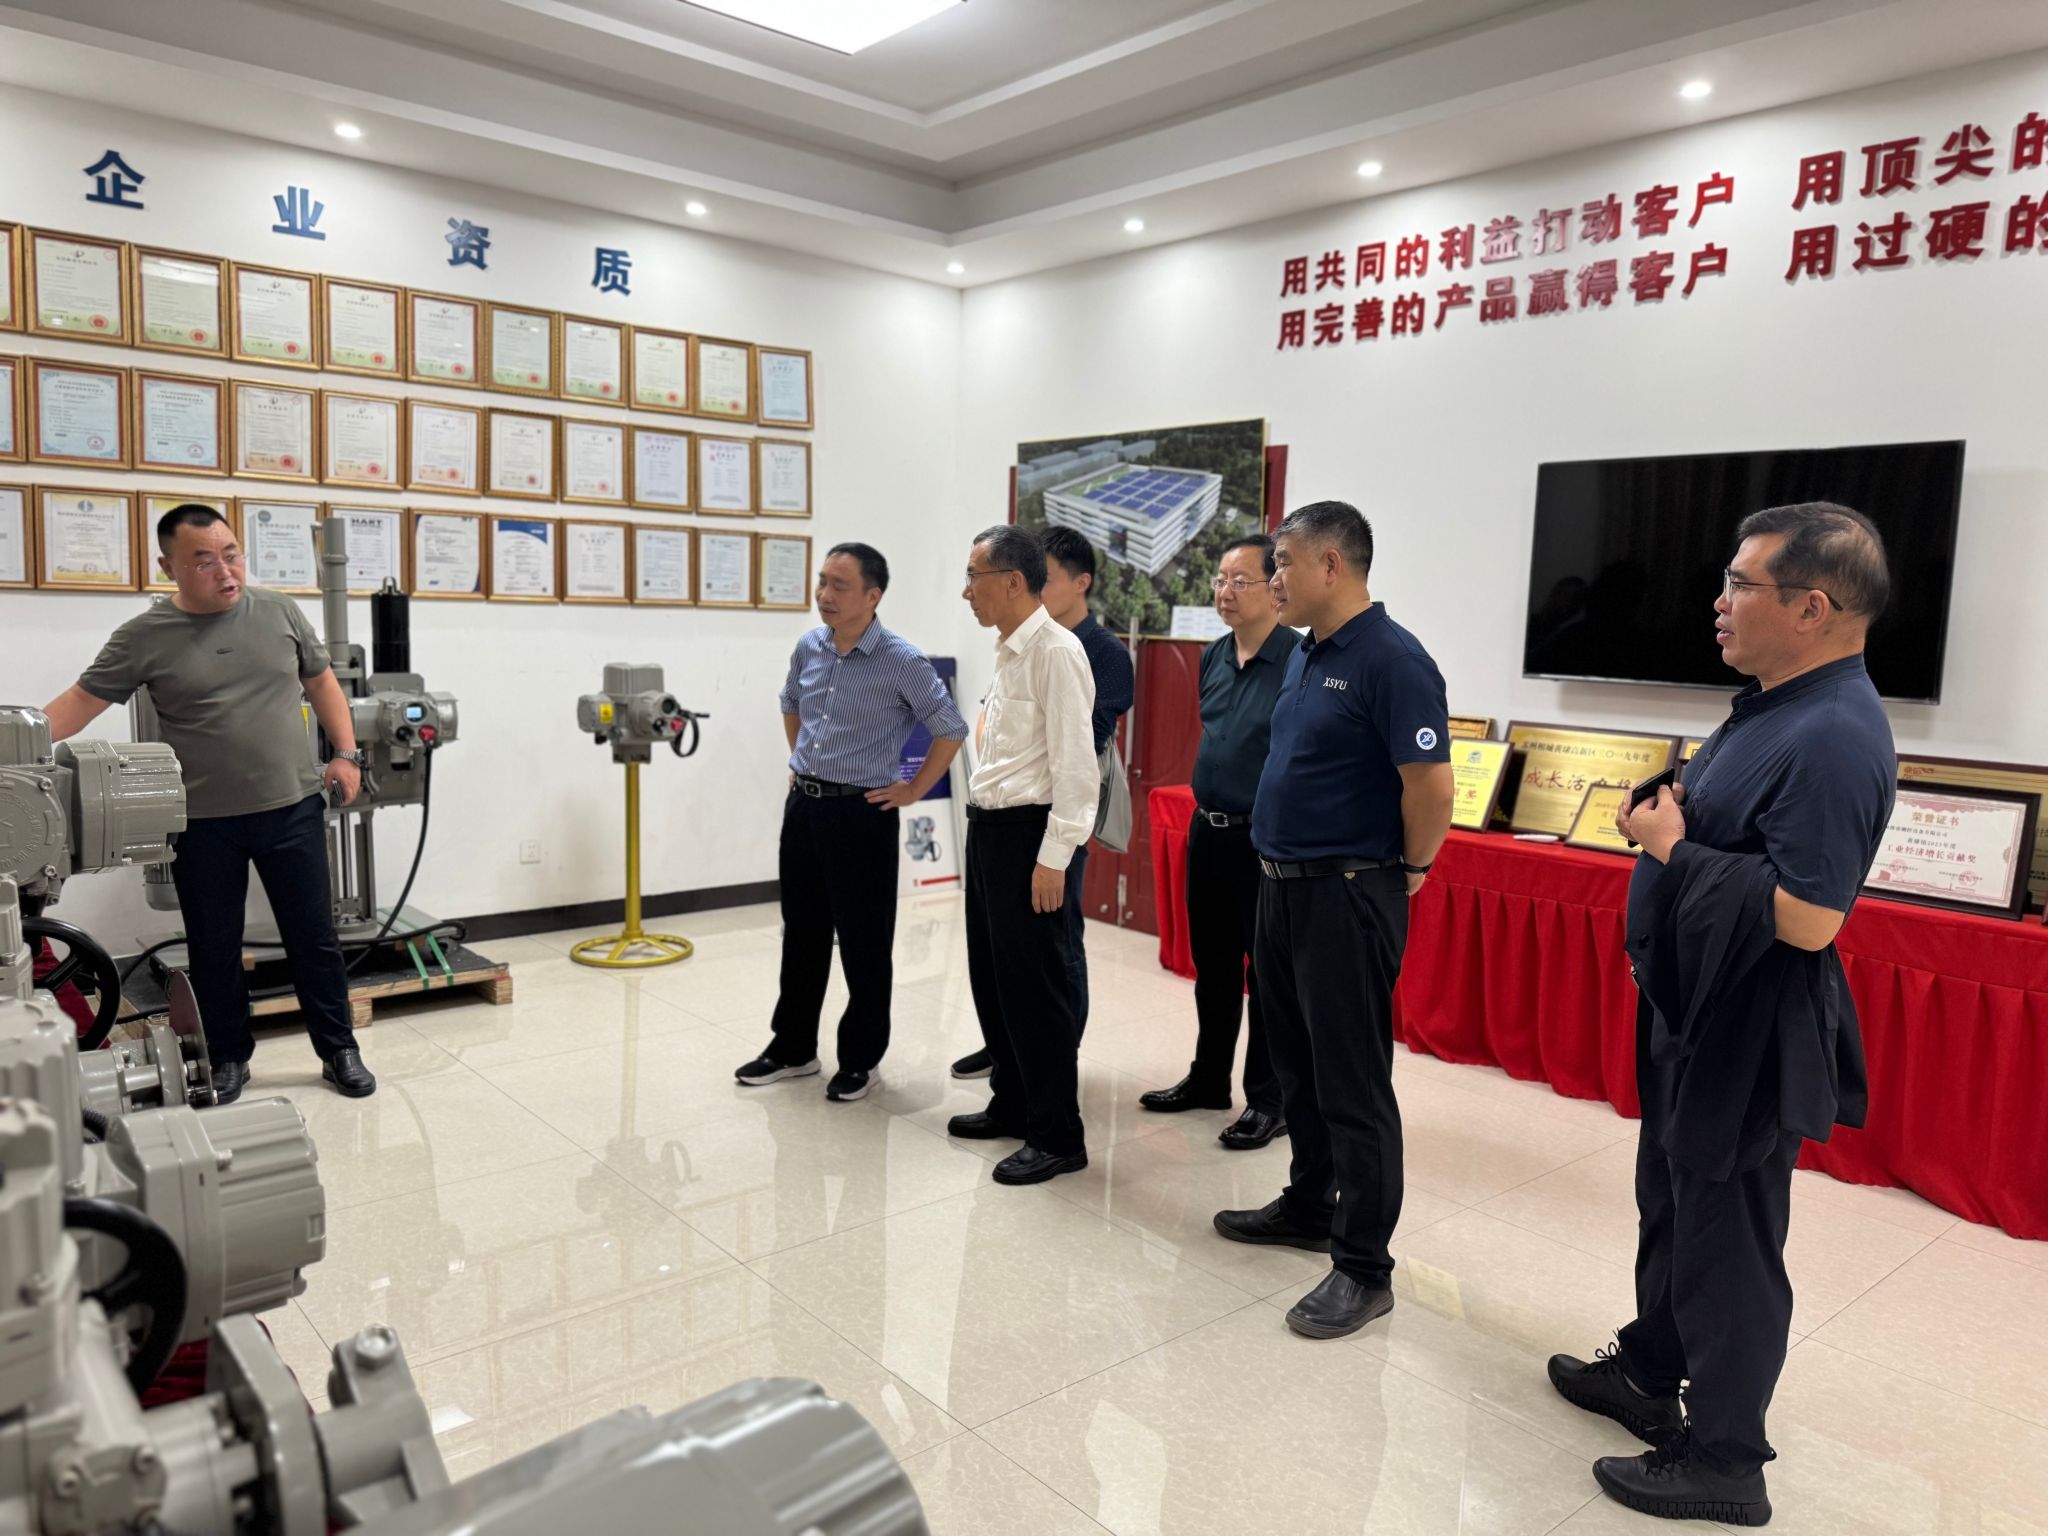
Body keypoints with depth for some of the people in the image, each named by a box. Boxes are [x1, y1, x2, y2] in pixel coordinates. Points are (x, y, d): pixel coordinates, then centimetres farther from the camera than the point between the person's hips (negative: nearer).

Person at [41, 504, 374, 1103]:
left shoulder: (278, 611, 2)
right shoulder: (145, 637, -4)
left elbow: (321, 681, 11)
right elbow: (81, 700, -4)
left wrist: (346, 753, 4)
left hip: (293, 808, 1)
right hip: (202, 823, -1)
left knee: (314, 938, 8)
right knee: (213, 948, 12)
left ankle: (340, 1052, 21)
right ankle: (229, 1058, 28)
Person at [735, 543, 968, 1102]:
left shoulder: (901, 662, -15)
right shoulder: (808, 648, 4)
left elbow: (951, 729, -9)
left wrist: (914, 791, -7)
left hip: (862, 813, -6)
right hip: (803, 805, 6)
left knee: (864, 942, 4)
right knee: (801, 932, 15)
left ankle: (861, 1060, 18)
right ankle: (792, 1047, 29)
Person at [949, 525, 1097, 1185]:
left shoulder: (1056, 652, -15)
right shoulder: (1008, 652, 13)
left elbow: (1075, 765, -20)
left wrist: (1052, 859, -21)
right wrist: (984, 827, 14)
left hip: (1027, 833, -9)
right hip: (987, 827, 9)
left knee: (1034, 985, -1)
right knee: (991, 976, 17)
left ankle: (1058, 1136, 13)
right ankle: (1013, 1105, 34)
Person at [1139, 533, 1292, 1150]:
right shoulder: (1213, 656, 9)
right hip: (1207, 830, 7)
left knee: (1268, 972, 3)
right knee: (1212, 965, 18)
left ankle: (1269, 1100, 17)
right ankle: (1208, 1079, 33)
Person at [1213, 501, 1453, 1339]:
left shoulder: (1392, 660, -18)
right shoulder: (1305, 654, 11)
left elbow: (1431, 783, -20)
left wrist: (1406, 870, -7)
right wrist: (1281, 867, 17)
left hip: (1346, 895, -9)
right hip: (1282, 885, 9)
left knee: (1352, 1082, -1)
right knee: (1297, 1062, 20)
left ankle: (1363, 1268, 11)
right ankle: (1310, 1205, 37)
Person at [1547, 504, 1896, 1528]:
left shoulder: (1835, 737, -26)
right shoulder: (1775, 705, 7)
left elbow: (1807, 918, -32)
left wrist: (1674, 850, -22)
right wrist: (1671, 817, -4)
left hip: (1749, 1034, -10)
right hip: (1694, 1006, 10)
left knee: (1726, 1235, 5)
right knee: (1671, 1203, 24)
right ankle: (1649, 1372, 44)